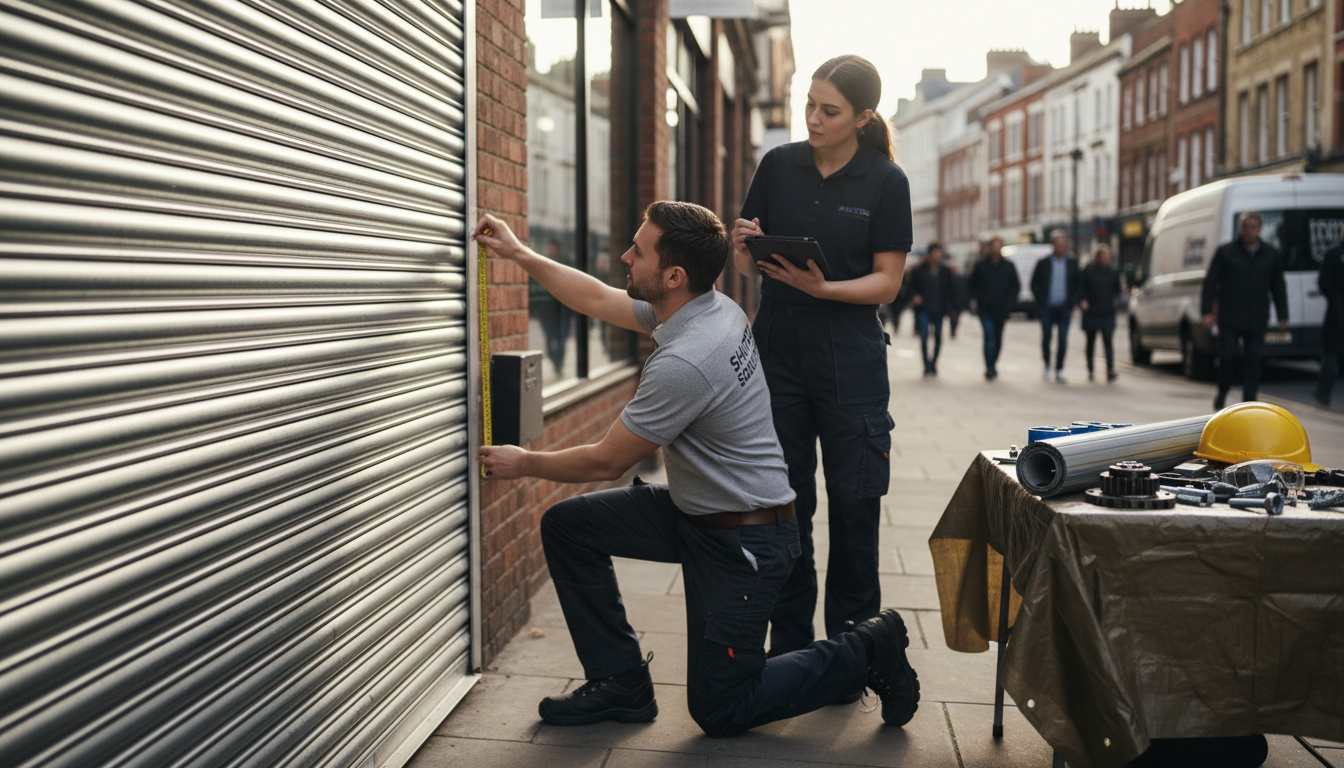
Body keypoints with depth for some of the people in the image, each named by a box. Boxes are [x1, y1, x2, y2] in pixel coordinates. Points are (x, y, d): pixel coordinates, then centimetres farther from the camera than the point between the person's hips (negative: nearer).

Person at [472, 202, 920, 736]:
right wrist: (519, 254, 14)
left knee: (718, 711, 1)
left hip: (745, 542, -9)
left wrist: (523, 463, -3)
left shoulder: (685, 361, -31)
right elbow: (599, 301, 13)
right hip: (694, 512, 9)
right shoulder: (706, 308, -3)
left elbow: (608, 462, -19)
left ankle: (866, 650, 13)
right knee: (566, 526, 5)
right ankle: (621, 685, 14)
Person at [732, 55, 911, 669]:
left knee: (854, 506, 3)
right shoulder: (779, 165, 5)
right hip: (777, 348, 2)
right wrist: (744, 245, -14)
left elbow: (887, 281, -4)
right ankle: (789, 647, 17)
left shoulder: (886, 181, -3)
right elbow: (748, 265, 9)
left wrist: (821, 287, -20)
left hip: (850, 359, -2)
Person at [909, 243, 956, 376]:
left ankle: (933, 364, 25)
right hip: (923, 309, -3)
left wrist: (951, 306, 2)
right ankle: (927, 365, -4)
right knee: (924, 337, -13)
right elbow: (912, 287, 4)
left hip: (939, 310, 3)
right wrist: (914, 296, -16)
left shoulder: (945, 271, 3)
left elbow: (950, 290, 8)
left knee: (938, 337, 9)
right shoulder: (919, 271, -3)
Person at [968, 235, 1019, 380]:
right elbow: (973, 285, 7)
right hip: (985, 308, -3)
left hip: (1001, 310, 3)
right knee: (990, 336, -16)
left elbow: (1016, 286, 10)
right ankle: (990, 368, -15)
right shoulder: (981, 265, 1)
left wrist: (1009, 301, -2)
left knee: (998, 339, 12)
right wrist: (975, 300, -4)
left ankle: (992, 365, 28)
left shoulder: (1008, 266, 4)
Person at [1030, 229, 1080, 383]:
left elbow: (1078, 284, 9)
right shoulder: (1043, 263, 4)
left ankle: (1059, 370, 1)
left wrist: (1073, 303, -1)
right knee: (1046, 338, 4)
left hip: (1064, 308, 0)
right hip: (1047, 307, 0)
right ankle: (1047, 367, 22)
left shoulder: (1073, 263, 6)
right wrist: (1041, 300, -4)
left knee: (1063, 340, -5)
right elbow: (1035, 284, 7)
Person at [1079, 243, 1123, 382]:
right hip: (1091, 313, -1)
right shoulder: (1088, 272, -2)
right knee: (1091, 342, 10)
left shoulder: (1113, 273, 8)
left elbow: (1117, 290, 18)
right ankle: (1090, 371, 20)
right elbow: (1080, 288, -1)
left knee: (1108, 341, -10)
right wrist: (1082, 301, -15)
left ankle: (1110, 370, -17)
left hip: (1107, 314, 1)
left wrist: (1116, 301, 2)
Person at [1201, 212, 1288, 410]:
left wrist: (1283, 316, 10)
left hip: (1257, 320, 2)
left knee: (1253, 360, 0)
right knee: (1227, 356, -7)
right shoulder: (1225, 252, 2)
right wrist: (1207, 312, -6)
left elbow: (1278, 288, 15)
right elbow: (1210, 284, 1)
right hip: (1229, 319, -2)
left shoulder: (1271, 255, 11)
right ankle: (1222, 393, 15)